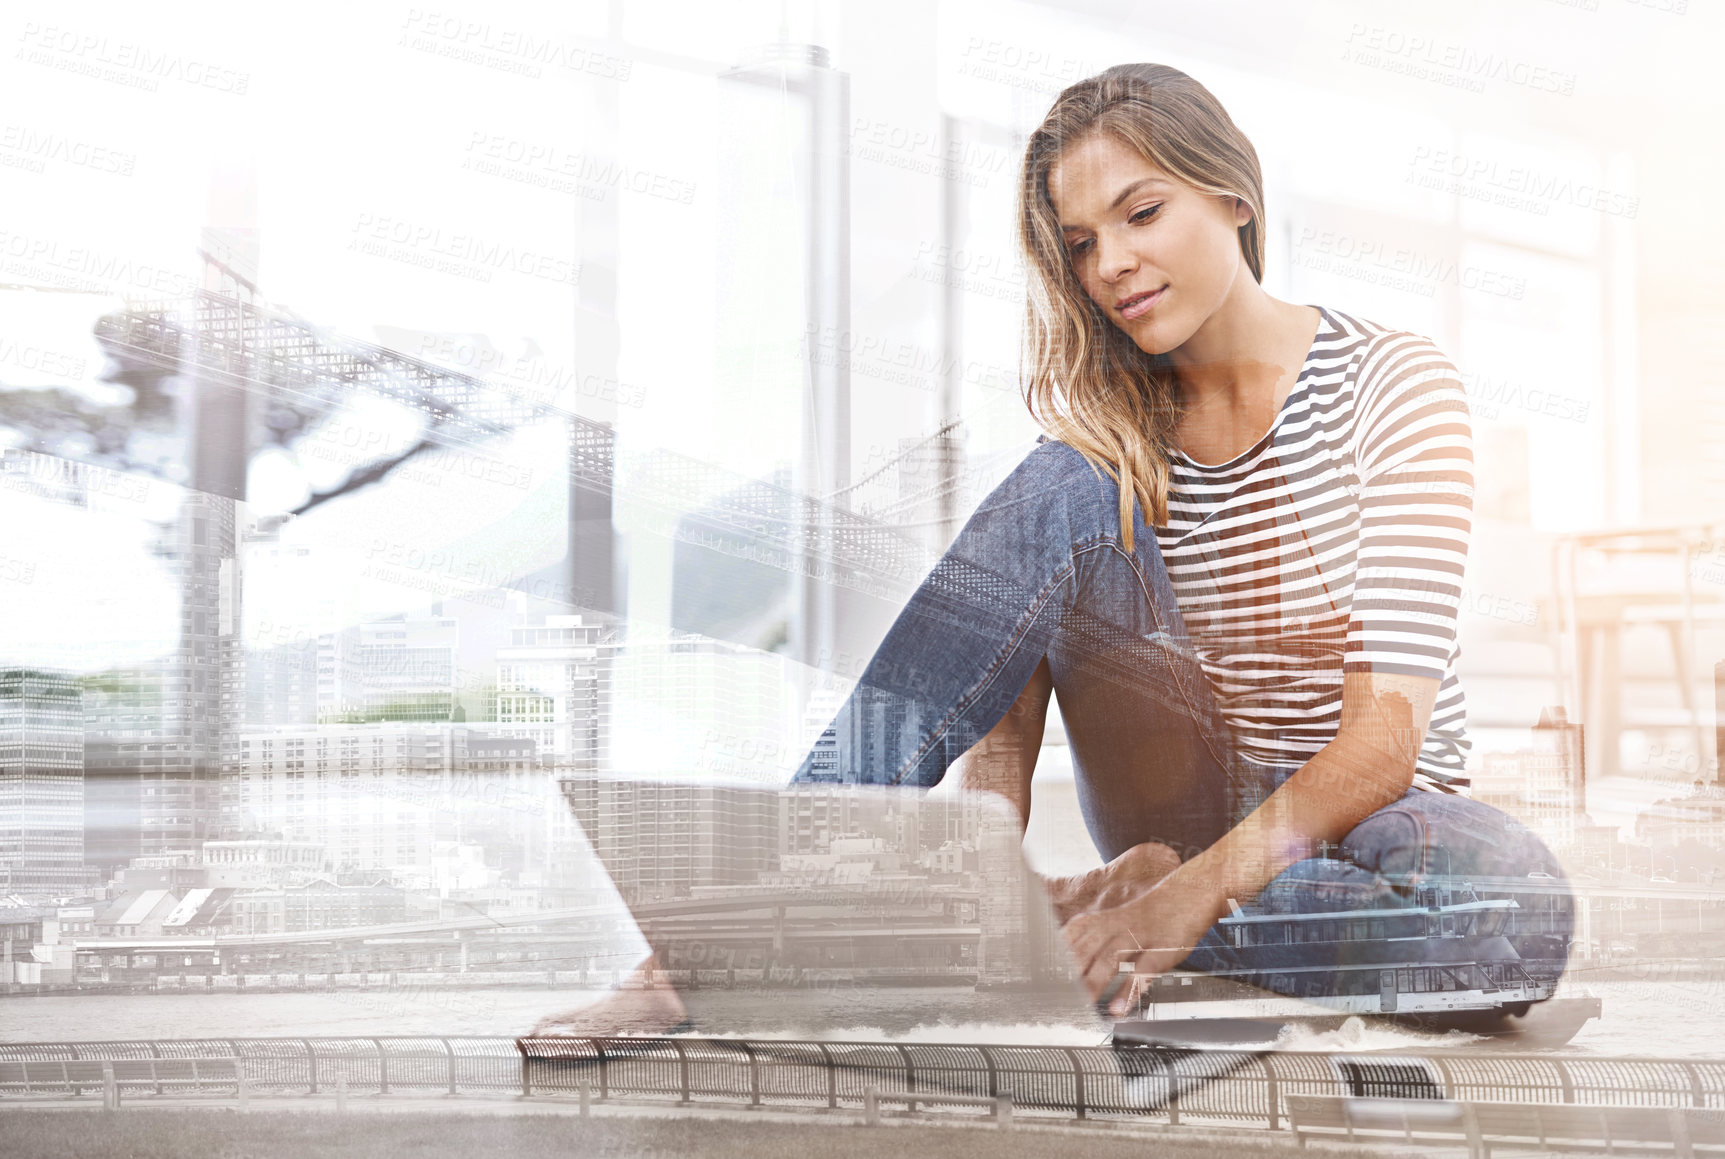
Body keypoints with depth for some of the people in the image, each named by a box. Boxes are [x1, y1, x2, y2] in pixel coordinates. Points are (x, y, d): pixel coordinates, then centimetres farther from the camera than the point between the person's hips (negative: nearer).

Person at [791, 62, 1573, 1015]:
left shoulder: (1392, 382, -9)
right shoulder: (1108, 429, 1)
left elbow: (1388, 730, -20)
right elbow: (1014, 700, -8)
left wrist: (1195, 889, -35)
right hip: (1180, 813, 2)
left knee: (1513, 896, -39)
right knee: (1063, 493, -21)